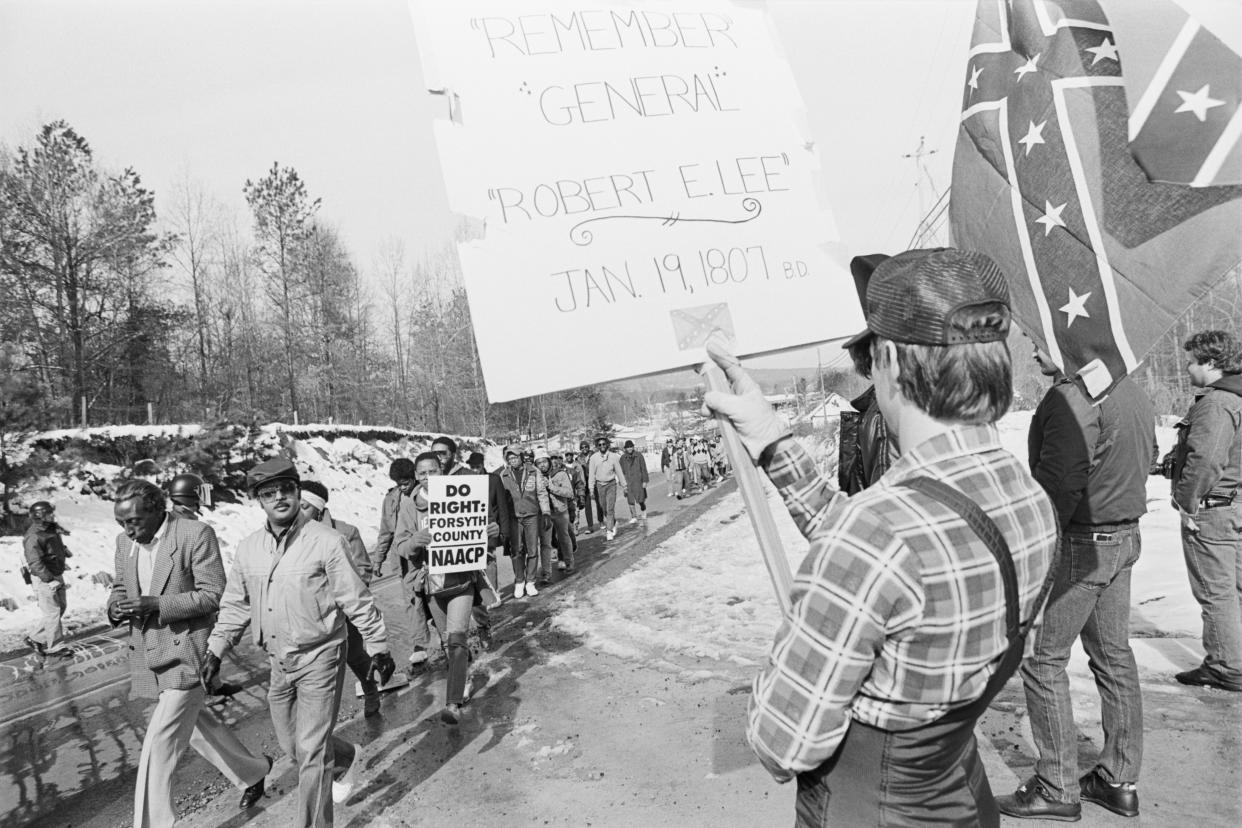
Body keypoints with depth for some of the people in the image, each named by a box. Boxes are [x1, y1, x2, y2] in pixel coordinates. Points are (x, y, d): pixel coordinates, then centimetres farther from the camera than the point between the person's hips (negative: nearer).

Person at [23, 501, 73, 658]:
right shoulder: (33, 537, -22)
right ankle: (55, 647, 9)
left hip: (57, 576, 9)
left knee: (61, 607, 15)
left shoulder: (51, 529, 4)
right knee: (52, 612, -2)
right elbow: (35, 563, -26)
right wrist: (49, 580, -28)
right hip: (44, 579, -9)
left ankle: (36, 640, 27)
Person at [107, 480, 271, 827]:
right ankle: (253, 771, 41)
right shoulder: (125, 541, 5)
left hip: (188, 650, -8)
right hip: (150, 653, 8)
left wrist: (156, 605, -26)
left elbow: (213, 594, -16)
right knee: (197, 726, 20)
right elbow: (119, 586, 16)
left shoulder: (197, 534, -16)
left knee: (159, 743, -9)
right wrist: (116, 606, -8)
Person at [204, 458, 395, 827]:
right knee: (291, 744, 20)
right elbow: (235, 605, 12)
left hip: (319, 658, -6)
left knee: (311, 752, -2)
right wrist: (215, 650, 8)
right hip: (278, 662, 6)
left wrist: (378, 646, -7)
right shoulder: (248, 548, 1)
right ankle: (346, 759, 48)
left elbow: (357, 600, -11)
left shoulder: (326, 542, -16)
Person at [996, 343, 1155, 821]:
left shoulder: (1073, 398, -20)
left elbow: (1059, 484, -24)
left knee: (1043, 659, 0)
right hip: (1125, 537, 10)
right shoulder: (1134, 395, 11)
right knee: (1113, 656, 16)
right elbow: (1138, 470, 16)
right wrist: (1120, 524, 20)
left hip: (1078, 543, -10)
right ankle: (1120, 780, 27)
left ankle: (1056, 788, 9)